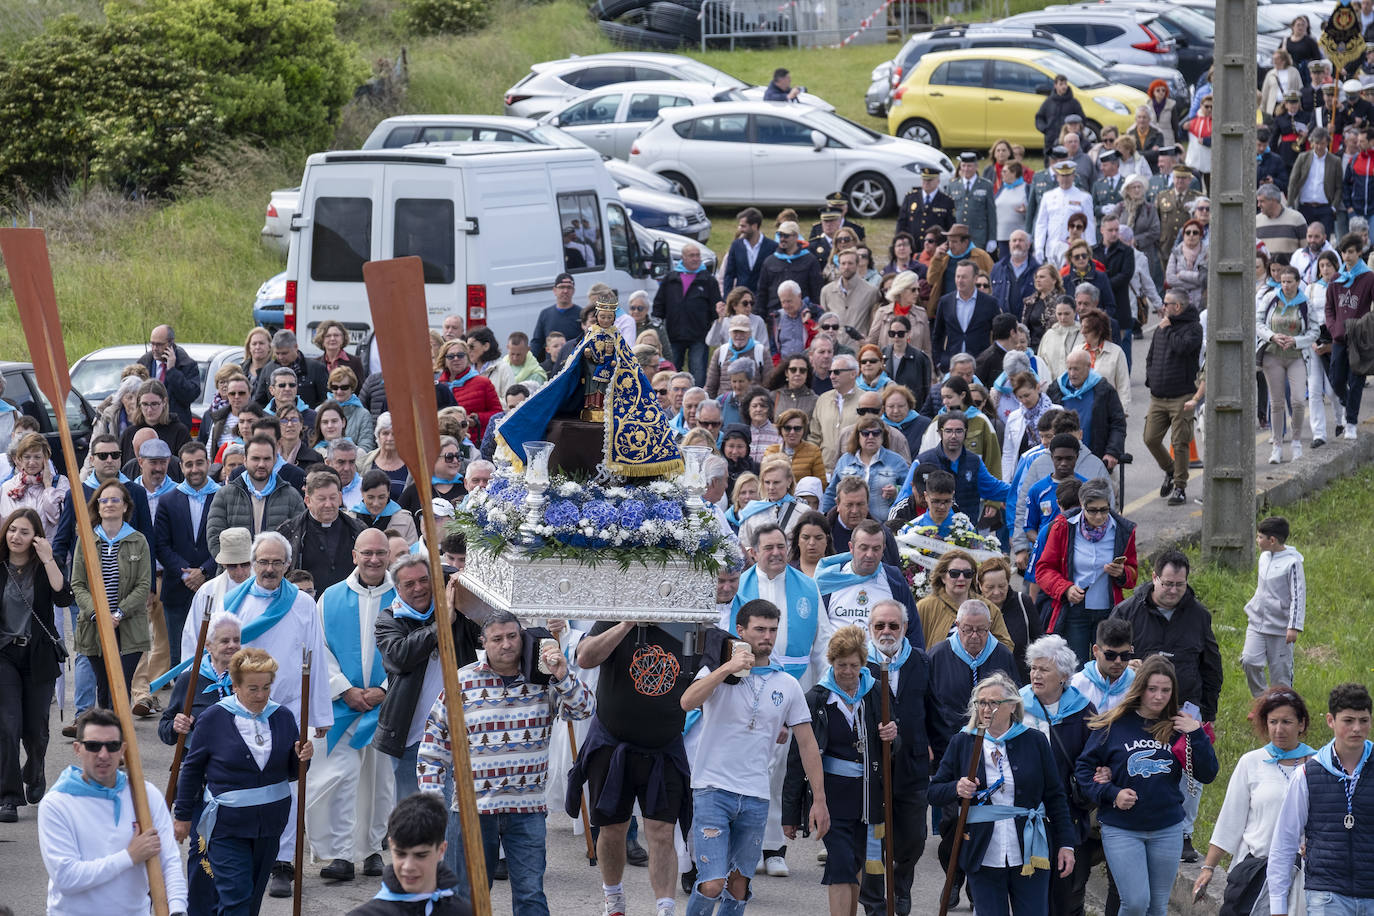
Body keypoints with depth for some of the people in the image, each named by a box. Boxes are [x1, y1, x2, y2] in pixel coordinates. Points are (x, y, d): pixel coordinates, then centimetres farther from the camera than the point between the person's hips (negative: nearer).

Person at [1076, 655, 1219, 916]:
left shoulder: (1178, 727, 0)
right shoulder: (1114, 724, -6)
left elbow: (1208, 775, -2)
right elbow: (1084, 767, 1)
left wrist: (1197, 735, -13)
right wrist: (1111, 794, -13)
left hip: (1167, 830, 3)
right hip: (1121, 830, -3)